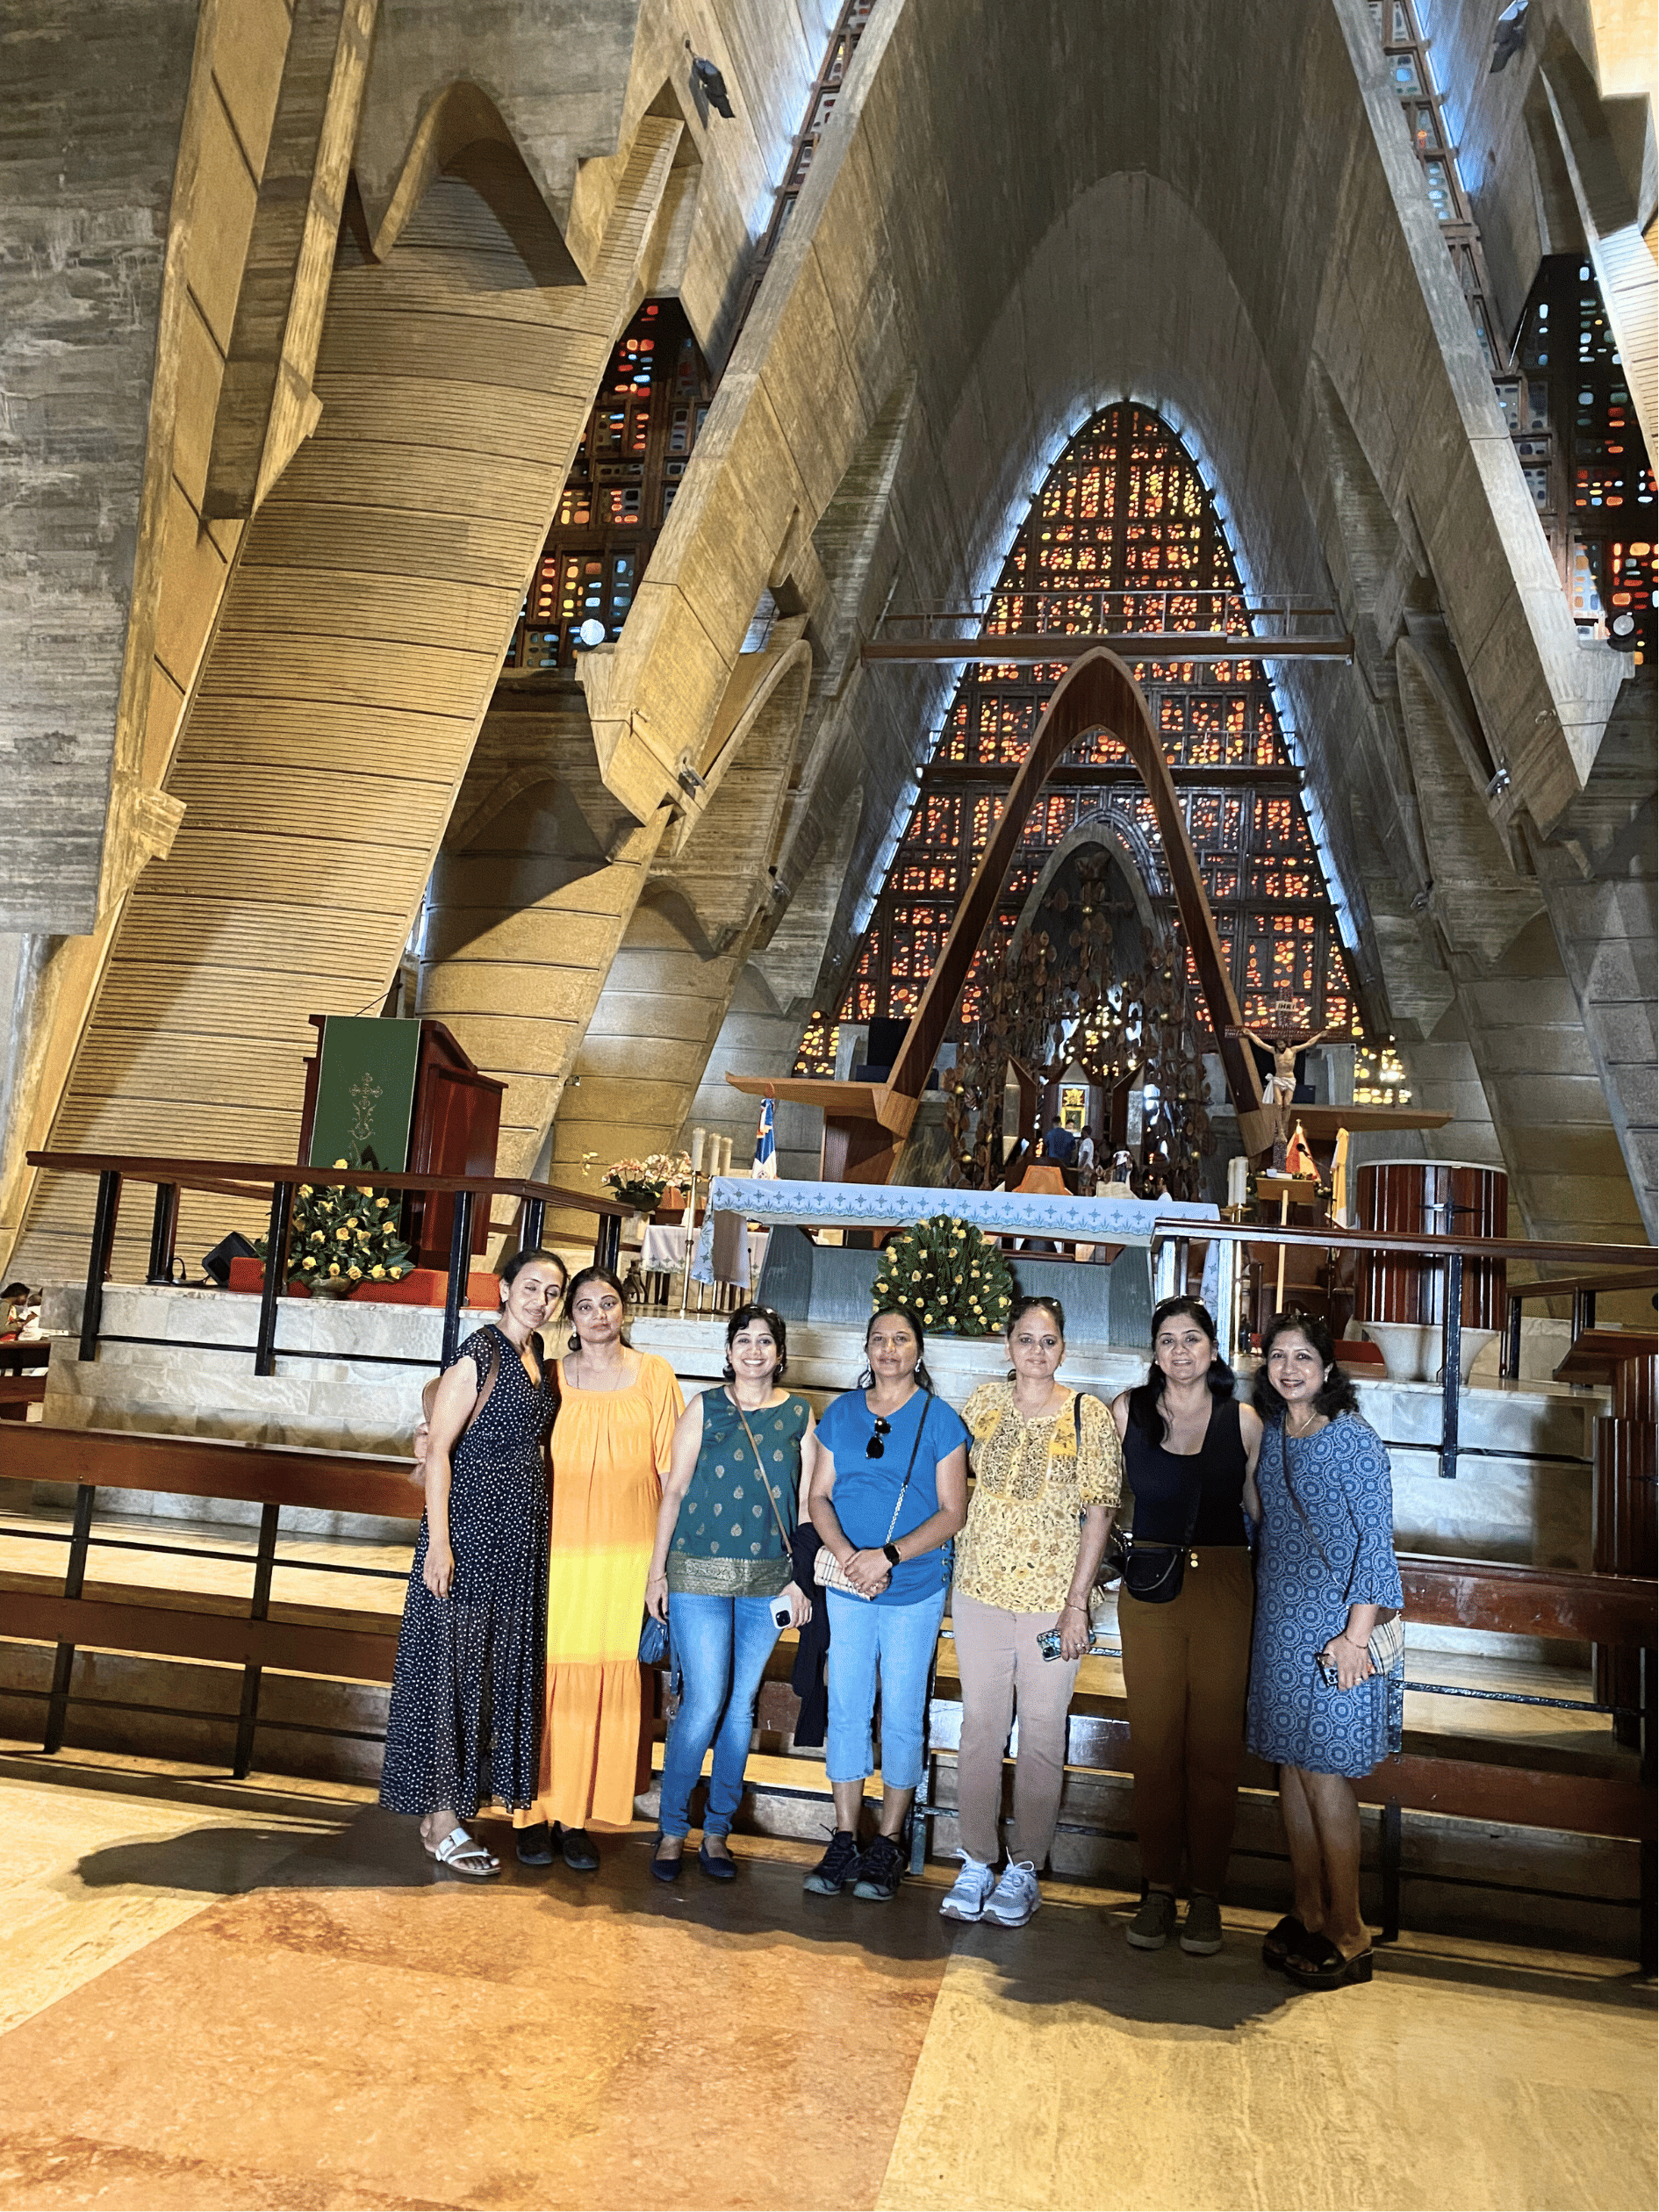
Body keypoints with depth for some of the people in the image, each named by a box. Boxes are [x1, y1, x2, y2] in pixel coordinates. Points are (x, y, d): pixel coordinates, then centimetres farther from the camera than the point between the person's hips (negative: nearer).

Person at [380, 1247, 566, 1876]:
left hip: (523, 1530, 8)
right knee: (453, 1663, 1)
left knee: (502, 1664, 13)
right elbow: (437, 1449, -15)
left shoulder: (538, 1358, 10)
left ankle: (459, 1798, 27)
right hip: (472, 1524, -8)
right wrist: (438, 1541, -19)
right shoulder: (480, 1354, -13)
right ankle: (441, 1819, 11)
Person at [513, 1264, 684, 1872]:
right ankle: (534, 1811, 17)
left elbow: (670, 1467, 5)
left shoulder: (653, 1375, 4)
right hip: (558, 1551, 0)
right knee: (547, 1674, 1)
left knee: (606, 1680, 4)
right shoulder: (552, 1376, 5)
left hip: (626, 1554, 0)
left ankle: (578, 1817, 17)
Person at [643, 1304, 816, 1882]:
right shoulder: (705, 1408, 2)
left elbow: (805, 1501, 8)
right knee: (704, 1703, -6)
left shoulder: (799, 1415, 6)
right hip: (700, 1573, -2)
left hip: (767, 1579, 2)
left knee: (741, 1706, 8)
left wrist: (800, 1576, 4)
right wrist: (657, 1569, 0)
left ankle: (716, 1830, 23)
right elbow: (674, 1491, 2)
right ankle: (672, 1829, 12)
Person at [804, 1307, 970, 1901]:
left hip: (916, 1586, -2)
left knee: (902, 1715, 4)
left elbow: (952, 1512, -6)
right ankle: (844, 1841, 18)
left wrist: (889, 1554, -17)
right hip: (848, 1584, 3)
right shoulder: (841, 1412, 6)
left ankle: (888, 1843, 18)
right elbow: (819, 1495, 6)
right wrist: (846, 1554, -12)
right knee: (847, 1708, 6)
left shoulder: (939, 1419, -3)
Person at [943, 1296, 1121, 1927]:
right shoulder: (983, 1403, 2)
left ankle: (1024, 1867, 22)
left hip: (1054, 1596, -2)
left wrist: (1077, 1602, -9)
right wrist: (955, 1573, 9)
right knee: (980, 1725, 9)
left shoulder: (1089, 1415, -6)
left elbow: (1099, 1513, -5)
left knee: (1043, 1732, 6)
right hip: (981, 1588, 2)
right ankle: (977, 1862, 22)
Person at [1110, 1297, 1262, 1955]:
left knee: (1215, 1746, 5)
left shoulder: (1242, 1420, 1)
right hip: (1148, 1588, 1)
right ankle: (1158, 1888, 20)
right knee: (1153, 1741, 6)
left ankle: (1206, 1893, 19)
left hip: (1223, 1587, 0)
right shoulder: (1128, 1411, 2)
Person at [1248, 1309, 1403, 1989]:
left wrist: (1357, 1635, -17)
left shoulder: (1353, 1438, -11)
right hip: (1278, 1621, 7)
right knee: (1291, 1769, 11)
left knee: (1324, 1774, -2)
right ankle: (1307, 1914, 24)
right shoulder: (1273, 1435, 9)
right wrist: (1266, 1611, 15)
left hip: (1333, 1626, -6)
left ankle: (1349, 1934, 12)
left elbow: (1376, 1539, -12)